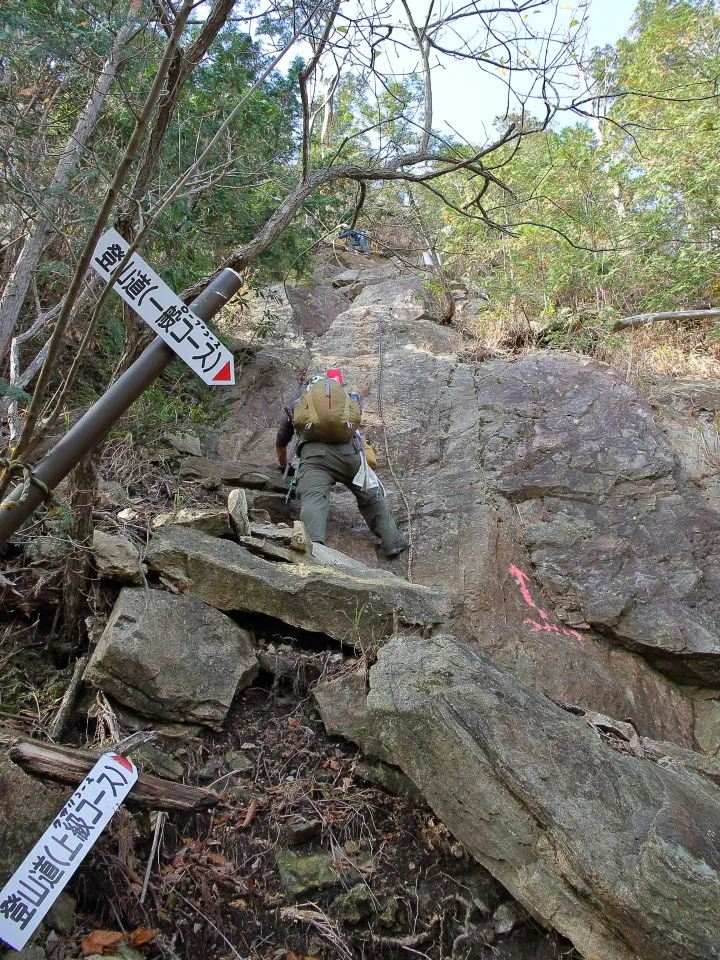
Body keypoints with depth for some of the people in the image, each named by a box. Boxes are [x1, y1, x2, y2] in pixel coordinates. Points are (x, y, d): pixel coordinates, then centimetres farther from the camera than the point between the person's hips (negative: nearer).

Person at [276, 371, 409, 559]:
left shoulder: (297, 405, 34)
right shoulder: (346, 398, 35)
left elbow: (280, 443, 43)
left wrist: (284, 466, 62)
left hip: (312, 453, -1)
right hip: (347, 450, 1)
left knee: (313, 498, -18)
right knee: (373, 496, 16)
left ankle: (313, 542, -44)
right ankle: (392, 542, 12)